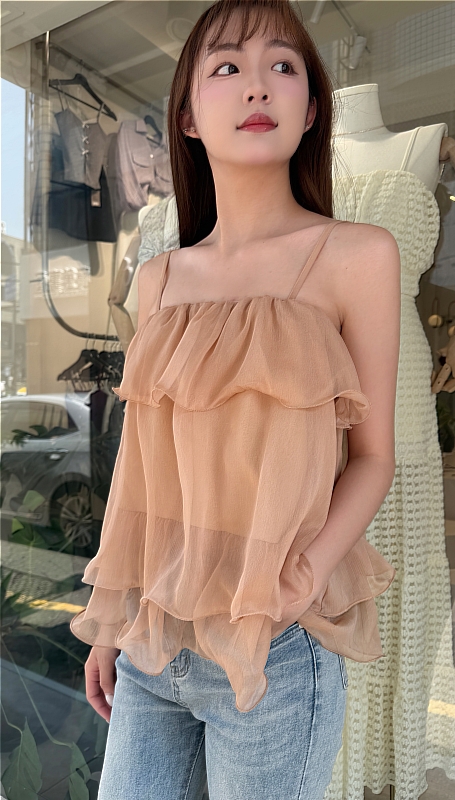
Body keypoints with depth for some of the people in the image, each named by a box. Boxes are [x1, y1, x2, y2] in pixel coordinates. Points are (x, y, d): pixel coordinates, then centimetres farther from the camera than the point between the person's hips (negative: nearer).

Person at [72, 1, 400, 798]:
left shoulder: (358, 255, -7)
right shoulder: (160, 278, 4)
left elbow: (373, 455, -3)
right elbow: (144, 458, 8)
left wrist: (304, 575, -19)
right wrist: (111, 617, 11)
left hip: (274, 650, -3)